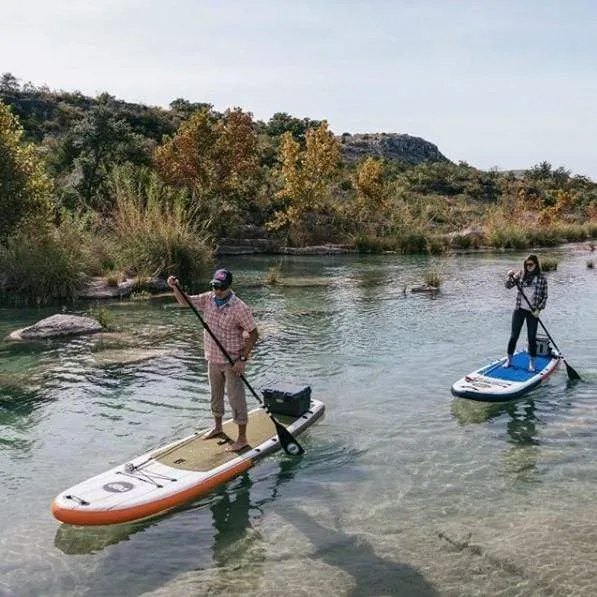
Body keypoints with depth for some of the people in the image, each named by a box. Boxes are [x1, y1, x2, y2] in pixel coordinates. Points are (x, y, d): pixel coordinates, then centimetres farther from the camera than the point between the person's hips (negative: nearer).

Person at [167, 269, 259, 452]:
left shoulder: (239, 308, -20)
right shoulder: (208, 299, -2)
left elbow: (253, 334, -17)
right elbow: (185, 302, 6)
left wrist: (243, 358, -19)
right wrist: (175, 288, -14)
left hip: (232, 361, -6)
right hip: (213, 359, 7)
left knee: (236, 399, 0)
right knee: (215, 395, 21)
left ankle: (242, 438, 10)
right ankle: (217, 427, 41)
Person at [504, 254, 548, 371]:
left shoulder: (542, 278, -3)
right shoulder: (521, 275, 3)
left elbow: (544, 296, -1)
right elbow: (508, 286, -3)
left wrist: (539, 309, -11)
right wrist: (510, 276, -21)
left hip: (533, 311, -2)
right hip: (519, 309, 2)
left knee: (532, 337, 3)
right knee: (514, 336, 5)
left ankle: (532, 362, 15)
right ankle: (509, 360, 16)